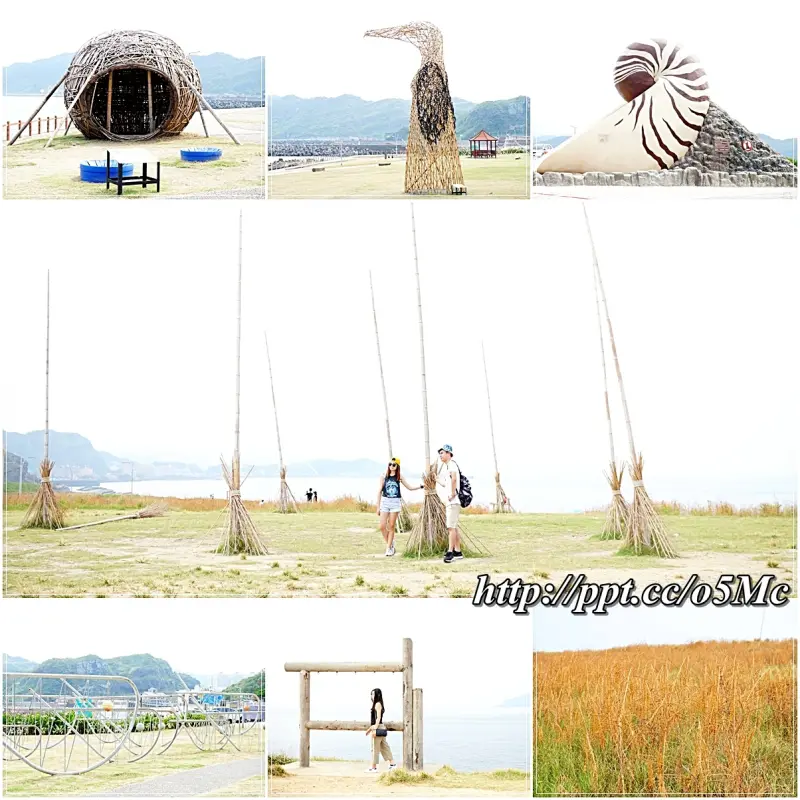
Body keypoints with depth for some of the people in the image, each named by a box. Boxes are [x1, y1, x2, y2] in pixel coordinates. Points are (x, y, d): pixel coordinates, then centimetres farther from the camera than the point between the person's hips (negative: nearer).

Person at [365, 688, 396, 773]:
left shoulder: (378, 704, -10)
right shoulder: (376, 704, 18)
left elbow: (378, 717, -17)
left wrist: (375, 729, -22)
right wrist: (370, 728, 27)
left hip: (378, 728, -10)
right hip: (376, 727, 10)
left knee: (375, 748, -5)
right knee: (384, 747, 10)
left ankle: (373, 767, -2)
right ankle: (392, 763, 11)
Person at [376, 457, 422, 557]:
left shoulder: (399, 477, 5)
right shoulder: (384, 476, 2)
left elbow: (410, 487, 13)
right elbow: (379, 491, 4)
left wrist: (420, 486, -2)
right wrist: (378, 506, 2)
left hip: (395, 502, 0)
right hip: (385, 501, 0)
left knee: (391, 526, 1)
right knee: (382, 526, -8)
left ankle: (389, 548, 9)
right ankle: (389, 544, 14)